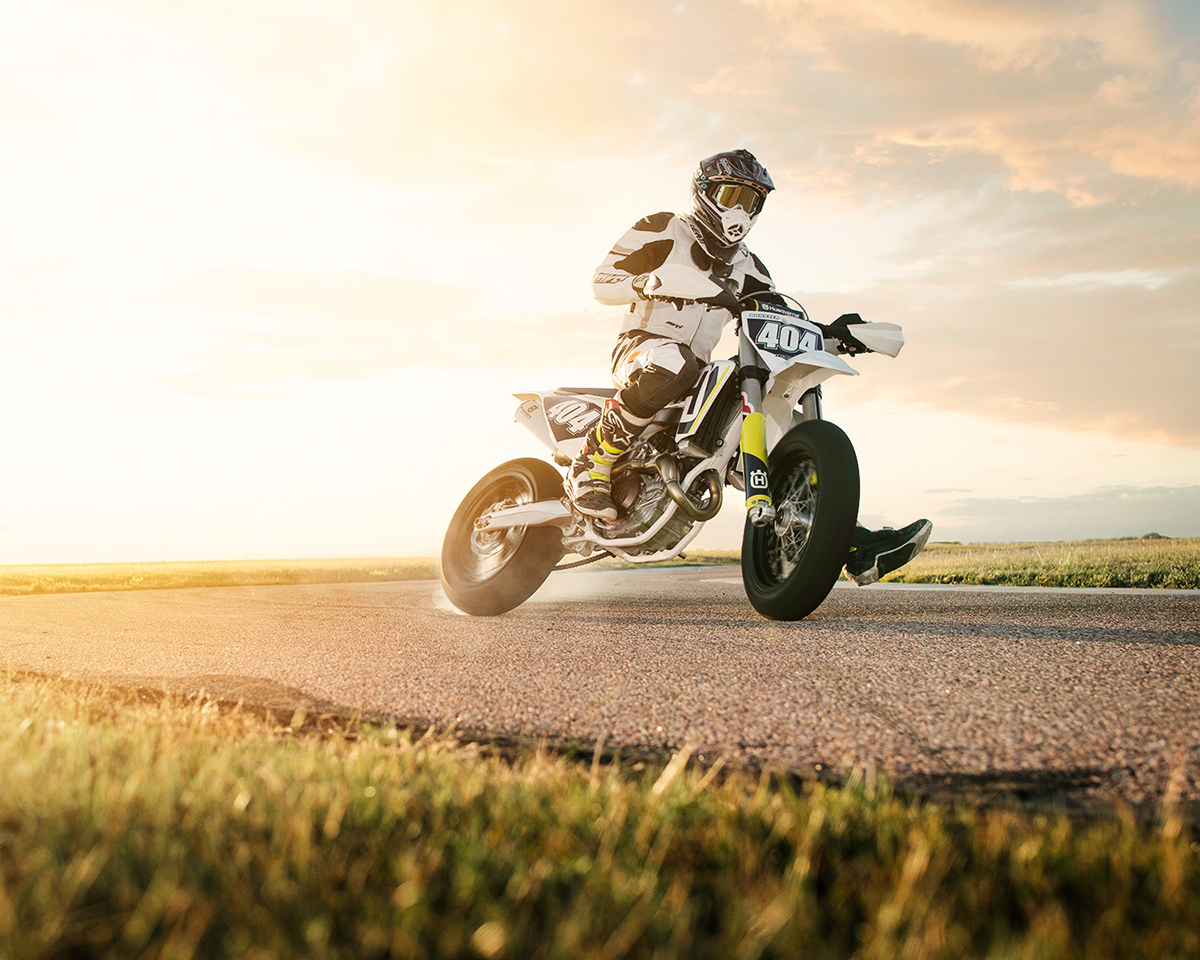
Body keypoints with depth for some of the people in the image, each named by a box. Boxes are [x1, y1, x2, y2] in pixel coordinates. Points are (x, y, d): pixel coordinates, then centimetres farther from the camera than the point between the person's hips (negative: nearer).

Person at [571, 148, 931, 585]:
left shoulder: (745, 266, 20)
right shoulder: (661, 230, 3)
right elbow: (601, 282, -3)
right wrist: (655, 280, -23)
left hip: (699, 374, 6)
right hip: (641, 346, -6)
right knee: (672, 363, -45)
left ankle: (856, 547, -11)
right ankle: (594, 462, -29)